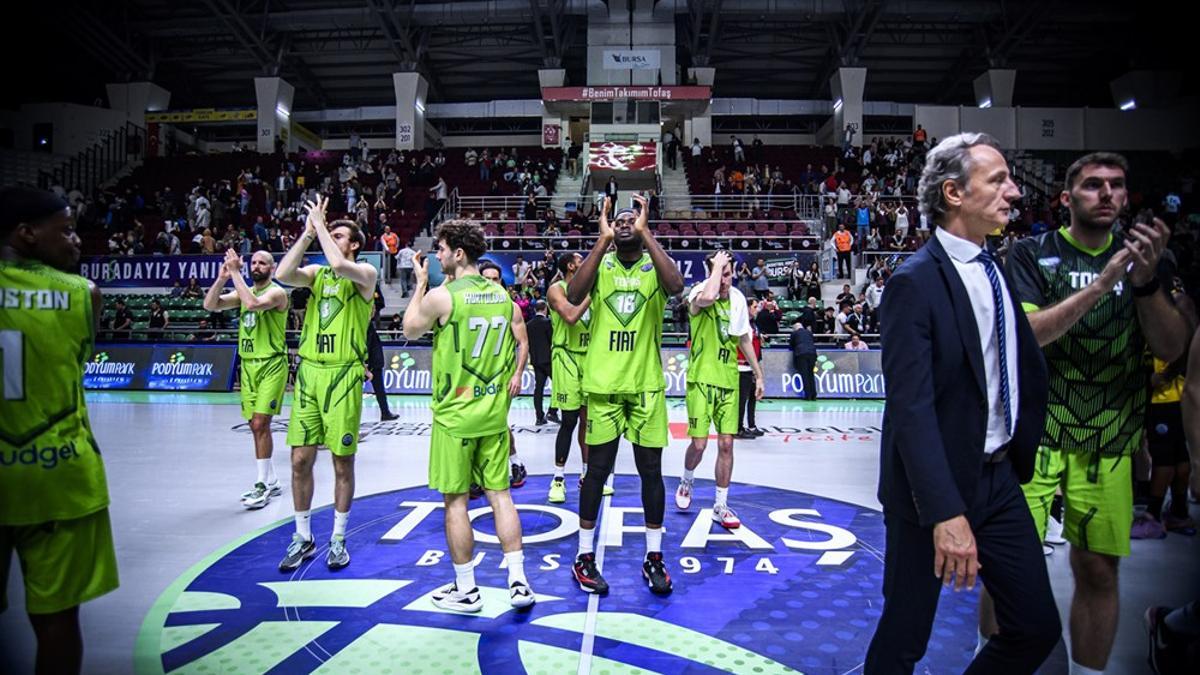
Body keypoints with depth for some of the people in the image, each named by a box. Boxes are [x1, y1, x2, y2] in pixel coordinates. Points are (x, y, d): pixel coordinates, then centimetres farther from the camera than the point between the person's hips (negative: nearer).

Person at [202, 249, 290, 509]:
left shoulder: (276, 292, -9)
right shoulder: (243, 292, 12)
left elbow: (253, 304, -29)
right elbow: (210, 305, 2)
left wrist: (235, 272, -23)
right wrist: (221, 278, -11)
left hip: (271, 365, -7)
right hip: (248, 364, 8)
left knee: (260, 423, -13)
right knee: (256, 426, 11)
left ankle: (262, 485, -5)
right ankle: (271, 482, 22)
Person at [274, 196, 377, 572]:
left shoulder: (365, 273, -2)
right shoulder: (316, 273, 12)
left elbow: (339, 265, -24)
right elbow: (283, 274, -8)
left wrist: (321, 223, -11)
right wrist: (308, 232, -5)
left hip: (343, 374, -4)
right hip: (309, 371, 5)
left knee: (342, 462, 4)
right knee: (300, 459, 6)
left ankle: (338, 539, 18)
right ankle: (303, 538, 21)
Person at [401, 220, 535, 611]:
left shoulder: (440, 295, -12)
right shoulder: (502, 295, 5)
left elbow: (410, 330, 4)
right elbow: (522, 342, 10)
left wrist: (421, 282, 10)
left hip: (455, 414, -5)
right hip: (495, 411, 5)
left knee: (456, 500, 6)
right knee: (499, 494, 11)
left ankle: (466, 590, 17)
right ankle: (518, 583, 14)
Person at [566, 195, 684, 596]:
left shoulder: (655, 263, 2)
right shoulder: (600, 263, 3)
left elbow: (676, 285, -22)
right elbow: (573, 296, -19)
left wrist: (645, 234, -21)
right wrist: (603, 238, -20)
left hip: (647, 383, 1)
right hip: (604, 383, 0)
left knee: (651, 470, 7)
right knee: (597, 469, 5)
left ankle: (654, 558, 21)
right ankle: (585, 556, 19)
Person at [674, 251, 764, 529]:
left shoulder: (738, 298, 7)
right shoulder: (699, 292, -10)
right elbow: (707, 298, -39)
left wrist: (758, 374, 18)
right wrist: (717, 264, -24)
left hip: (729, 381, 5)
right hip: (701, 380, -4)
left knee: (726, 444, 3)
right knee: (699, 443, -4)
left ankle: (720, 506, 14)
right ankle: (686, 482, 29)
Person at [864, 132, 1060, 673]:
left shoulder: (999, 271, 9)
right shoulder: (915, 282, -16)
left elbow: (1027, 368, 17)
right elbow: (912, 407, -22)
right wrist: (945, 512, -26)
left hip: (1000, 477, 8)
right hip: (937, 485, -7)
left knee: (1038, 628, 15)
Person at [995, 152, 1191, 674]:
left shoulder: (1142, 258, 8)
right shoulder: (1032, 254, -3)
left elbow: (1171, 349, 1)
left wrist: (1146, 280, -14)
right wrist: (1100, 284, -22)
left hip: (1110, 442, 4)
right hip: (1033, 433, -3)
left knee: (1099, 571, 9)